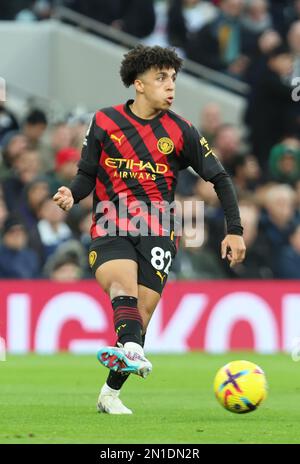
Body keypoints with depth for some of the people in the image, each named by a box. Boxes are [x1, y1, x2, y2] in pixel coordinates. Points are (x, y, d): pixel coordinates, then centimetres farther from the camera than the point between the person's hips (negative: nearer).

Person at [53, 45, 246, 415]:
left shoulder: (179, 131, 5)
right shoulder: (105, 122, 6)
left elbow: (218, 178, 12)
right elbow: (88, 174, 13)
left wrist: (235, 230, 7)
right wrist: (71, 196, -10)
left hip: (157, 233, 1)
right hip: (110, 230, -1)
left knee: (141, 316, -6)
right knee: (123, 285, -31)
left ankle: (110, 394, 8)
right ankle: (131, 351, -58)